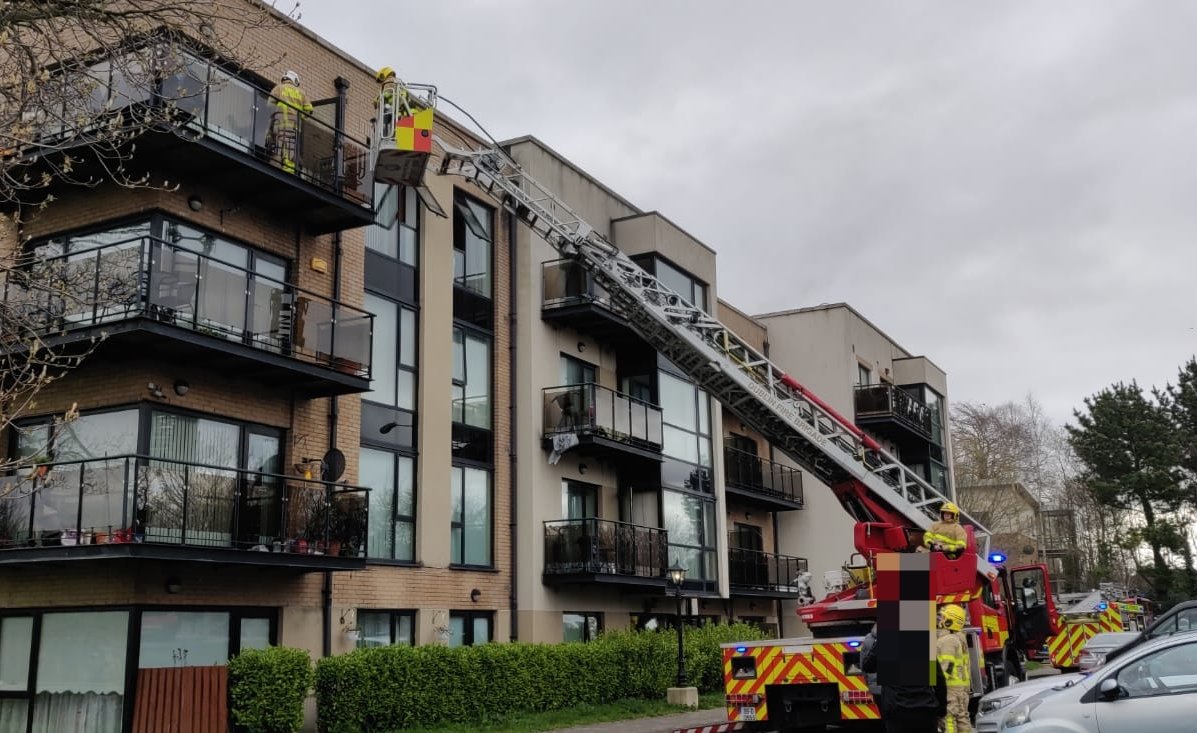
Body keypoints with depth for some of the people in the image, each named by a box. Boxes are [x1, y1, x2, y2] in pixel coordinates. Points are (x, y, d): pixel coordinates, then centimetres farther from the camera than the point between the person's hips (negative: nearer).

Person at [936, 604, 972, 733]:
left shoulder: (947, 640, -13)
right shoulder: (959, 639, 18)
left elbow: (948, 666, -20)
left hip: (951, 687, -10)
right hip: (962, 685, 10)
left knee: (948, 718, -10)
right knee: (962, 717, 11)